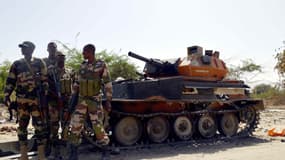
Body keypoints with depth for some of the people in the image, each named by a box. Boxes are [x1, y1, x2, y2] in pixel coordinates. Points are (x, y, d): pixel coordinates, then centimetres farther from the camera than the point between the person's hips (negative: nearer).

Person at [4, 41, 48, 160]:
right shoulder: (17, 64, 11)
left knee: (39, 125, -4)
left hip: (36, 98, -2)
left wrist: (44, 93, -3)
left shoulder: (39, 63, 6)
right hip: (21, 99, 2)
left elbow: (44, 79, 4)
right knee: (22, 125, 7)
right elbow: (10, 81, 10)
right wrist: (6, 95, 1)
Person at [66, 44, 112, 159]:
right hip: (81, 100, 5)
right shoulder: (82, 66, 8)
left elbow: (108, 84, -7)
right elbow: (77, 83, 16)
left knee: (98, 126, 0)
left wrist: (108, 101, -9)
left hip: (95, 100, -5)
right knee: (75, 125, 2)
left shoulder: (101, 65, -7)